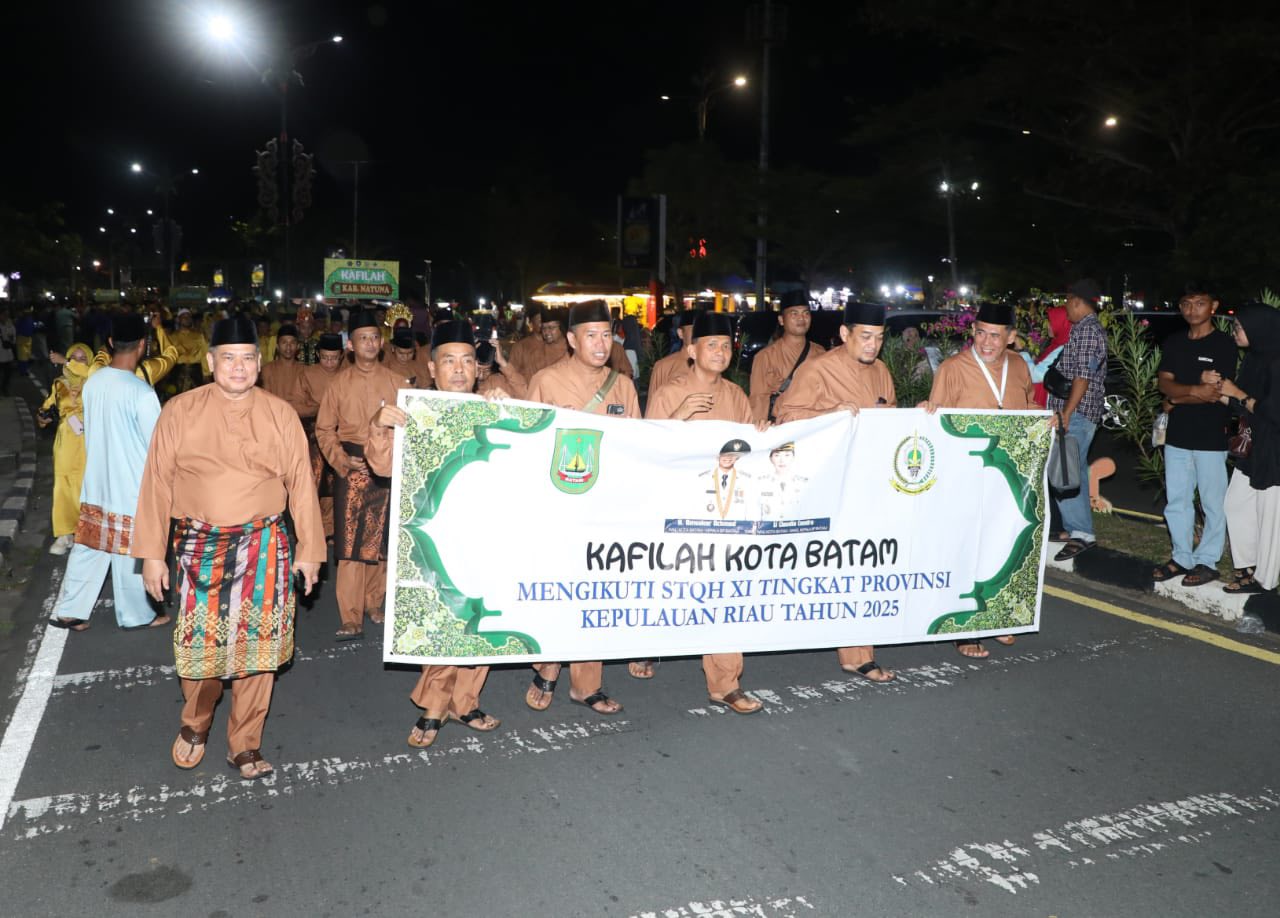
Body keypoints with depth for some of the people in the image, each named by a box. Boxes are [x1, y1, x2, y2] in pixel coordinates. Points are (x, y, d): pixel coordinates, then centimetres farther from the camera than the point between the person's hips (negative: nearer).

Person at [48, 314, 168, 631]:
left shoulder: (92, 382, -1)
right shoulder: (142, 393, -22)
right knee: (130, 554, 8)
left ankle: (68, 611, 24)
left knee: (88, 548, 16)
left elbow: (91, 431, 11)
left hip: (96, 481, 6)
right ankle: (136, 615, 24)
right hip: (131, 487, -6)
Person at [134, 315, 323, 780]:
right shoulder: (179, 412, -1)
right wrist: (152, 554, -2)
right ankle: (195, 724, 36)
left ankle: (245, 745, 20)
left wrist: (309, 549, 4)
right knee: (200, 643, 6)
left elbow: (301, 483, 4)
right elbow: (157, 483, 0)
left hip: (264, 547, 1)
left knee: (258, 643, 4)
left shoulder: (281, 414, 2)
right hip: (200, 545, 0)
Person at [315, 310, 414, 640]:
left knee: (382, 541, 8)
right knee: (350, 545, -6)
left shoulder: (398, 382, 3)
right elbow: (324, 429, 7)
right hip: (352, 470, -1)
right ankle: (351, 619, -3)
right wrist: (342, 460, -7)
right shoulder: (339, 384, 4)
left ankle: (374, 603, 25)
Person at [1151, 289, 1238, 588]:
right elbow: (1165, 384, 0)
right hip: (1177, 435, 5)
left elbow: (1216, 394, -13)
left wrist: (1178, 398, -6)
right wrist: (1196, 390, -16)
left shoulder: (1224, 344, -6)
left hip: (1211, 437, -5)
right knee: (1176, 500, 11)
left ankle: (1207, 562, 13)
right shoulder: (1173, 343, 10)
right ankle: (1182, 557, 23)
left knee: (1212, 502, 3)